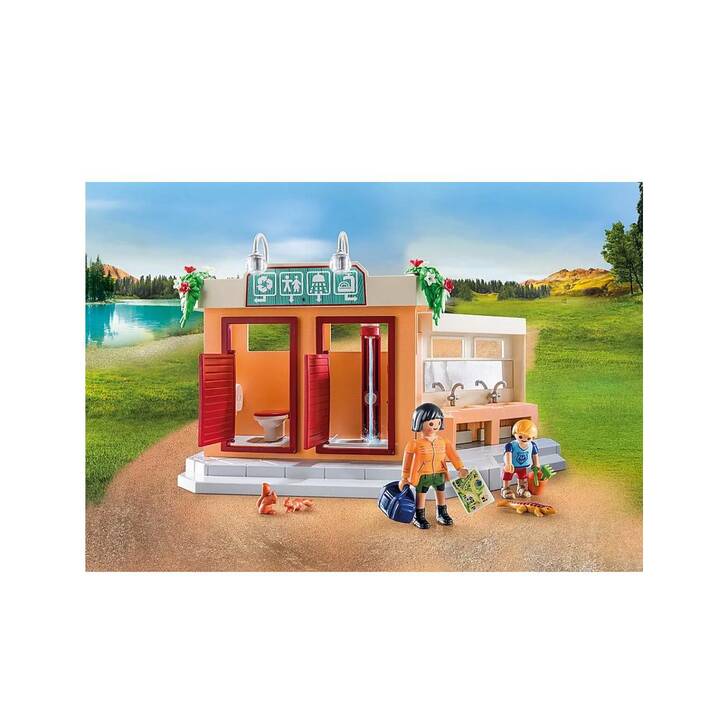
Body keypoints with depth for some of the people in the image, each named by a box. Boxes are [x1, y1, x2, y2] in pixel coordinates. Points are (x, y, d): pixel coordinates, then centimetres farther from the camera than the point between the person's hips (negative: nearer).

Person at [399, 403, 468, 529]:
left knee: (441, 494, 16)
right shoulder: (415, 444, -13)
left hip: (439, 474, 4)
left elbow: (453, 455, 2)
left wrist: (460, 468, -8)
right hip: (422, 475, -4)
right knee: (420, 496, 5)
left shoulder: (443, 442, -2)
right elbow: (407, 461, -7)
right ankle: (419, 517, 20)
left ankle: (441, 514, 34)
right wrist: (405, 478, -4)